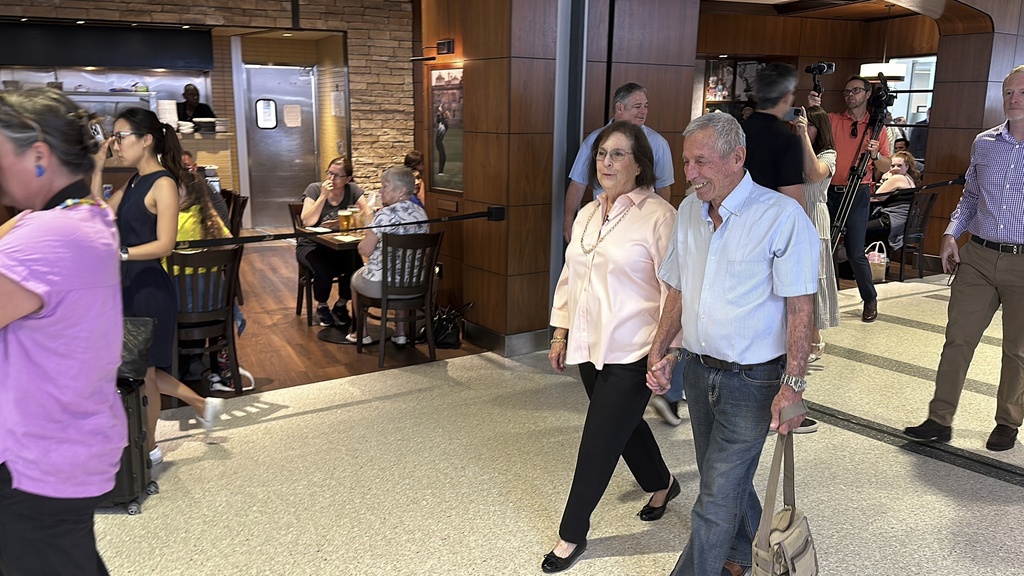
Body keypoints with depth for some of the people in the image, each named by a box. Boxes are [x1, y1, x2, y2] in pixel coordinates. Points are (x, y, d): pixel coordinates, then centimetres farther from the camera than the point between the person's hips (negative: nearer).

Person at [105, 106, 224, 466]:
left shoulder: (163, 184, -14)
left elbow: (164, 244, -20)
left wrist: (120, 253, -29)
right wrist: (96, 167, 2)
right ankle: (203, 405, 31)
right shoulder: (132, 183, 12)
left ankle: (149, 449, 25)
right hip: (128, 285, 9)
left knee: (143, 370, 6)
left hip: (149, 288, -9)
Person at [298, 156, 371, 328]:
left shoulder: (353, 190, -2)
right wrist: (323, 196, -24)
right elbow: (307, 222, -20)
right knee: (324, 271, -31)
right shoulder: (314, 189, -8)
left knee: (356, 267, -26)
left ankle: (341, 306, 4)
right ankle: (321, 307, 3)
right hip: (312, 245, -2)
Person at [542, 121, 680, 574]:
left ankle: (572, 534, 18)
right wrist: (560, 333, 15)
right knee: (624, 425, 22)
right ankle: (661, 485, 49)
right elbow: (569, 277, 16)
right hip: (589, 345, 8)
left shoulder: (659, 216, -14)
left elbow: (675, 290, -16)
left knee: (598, 442, 0)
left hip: (631, 352, -7)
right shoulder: (587, 215, 10)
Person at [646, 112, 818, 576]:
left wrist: (793, 386, -20)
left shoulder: (782, 216, -18)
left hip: (752, 380, -6)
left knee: (717, 498, 0)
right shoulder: (689, 211, 3)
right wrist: (659, 352, 6)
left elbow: (800, 307, -17)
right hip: (698, 368, 7)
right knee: (726, 479, 22)